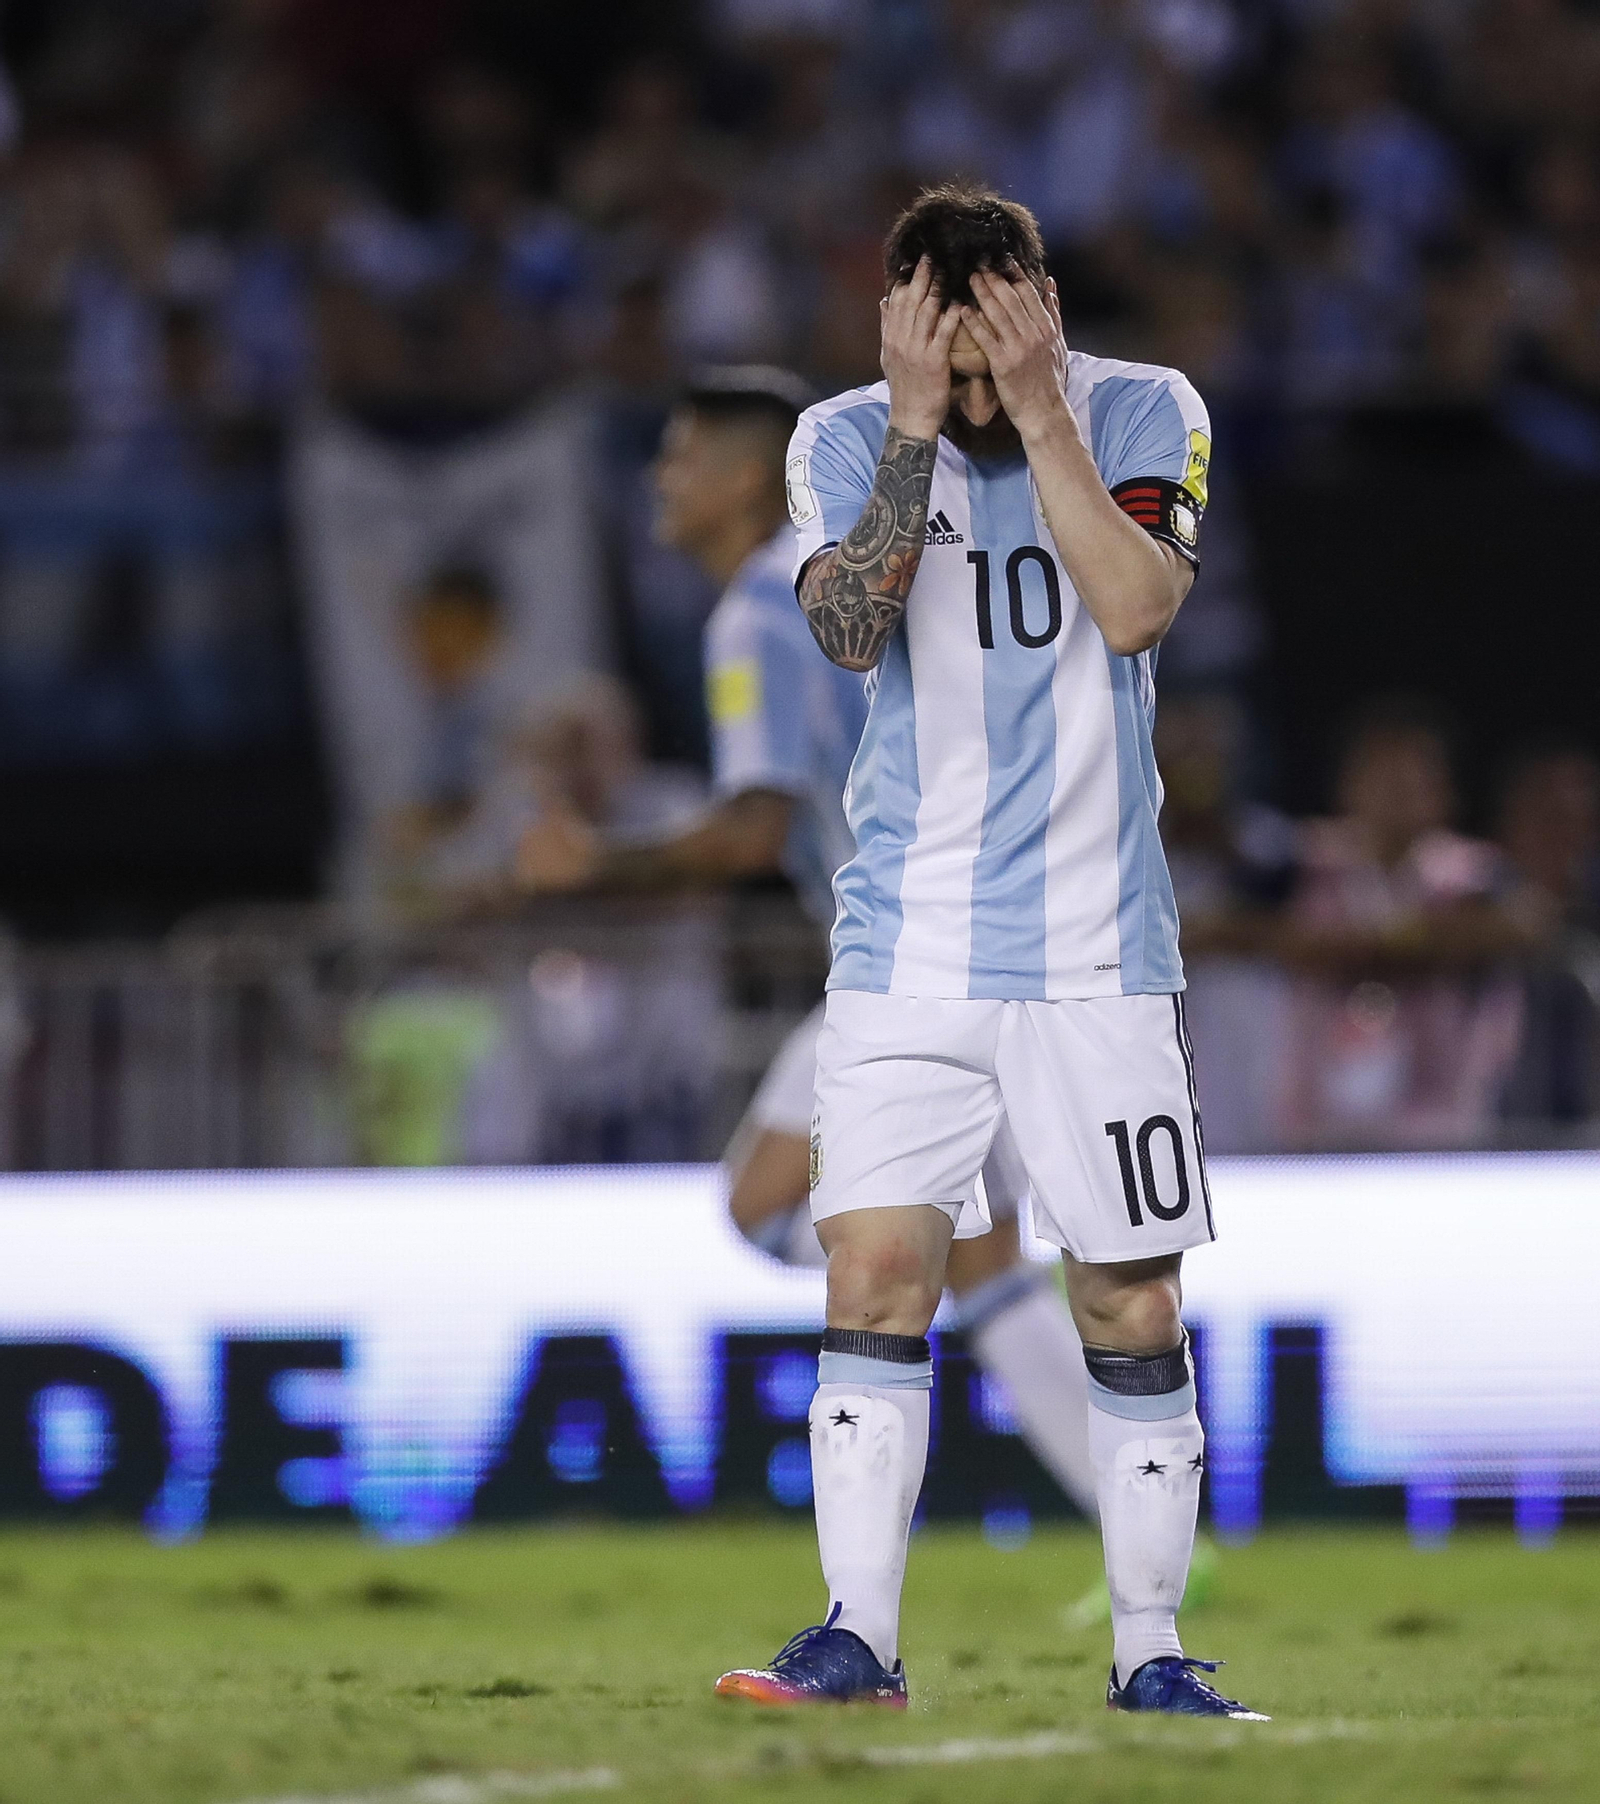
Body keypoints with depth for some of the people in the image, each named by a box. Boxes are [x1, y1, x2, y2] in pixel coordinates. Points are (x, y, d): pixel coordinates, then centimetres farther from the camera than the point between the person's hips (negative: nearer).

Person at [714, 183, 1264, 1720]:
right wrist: (919, 425, -21)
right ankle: (859, 1643, -7)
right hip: (906, 945, 0)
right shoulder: (846, 440, 0)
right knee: (874, 1269, -10)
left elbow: (1133, 609, -19)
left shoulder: (1143, 414, -2)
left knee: (1131, 1305, 1)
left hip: (1097, 949, 0)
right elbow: (849, 628, -17)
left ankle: (1150, 1655, 11)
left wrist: (1040, 410, -20)